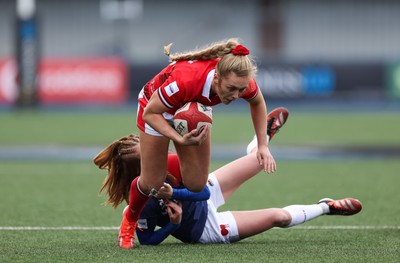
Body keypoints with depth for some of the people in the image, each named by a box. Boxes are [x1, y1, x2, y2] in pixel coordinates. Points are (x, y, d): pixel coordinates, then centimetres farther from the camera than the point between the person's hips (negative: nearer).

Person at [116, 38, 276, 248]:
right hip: (156, 108, -4)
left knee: (196, 184, -2)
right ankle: (129, 221, 31)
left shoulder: (241, 82, -32)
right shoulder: (185, 81, -47)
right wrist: (180, 140, -45)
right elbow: (150, 113, -32)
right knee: (152, 183, -1)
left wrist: (262, 145, -10)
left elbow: (257, 102, -6)